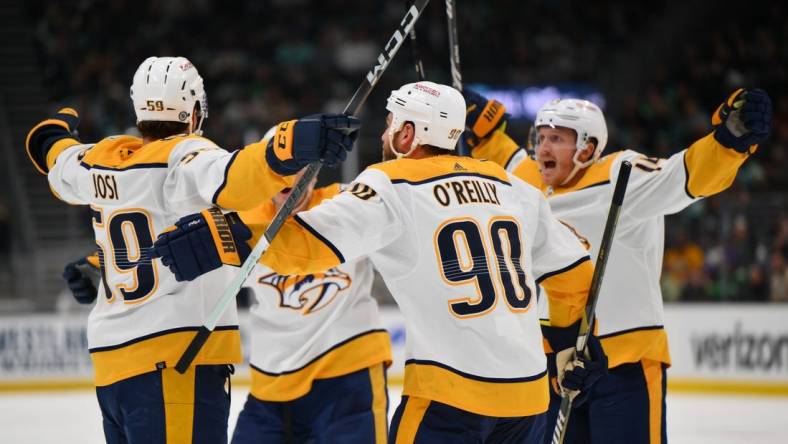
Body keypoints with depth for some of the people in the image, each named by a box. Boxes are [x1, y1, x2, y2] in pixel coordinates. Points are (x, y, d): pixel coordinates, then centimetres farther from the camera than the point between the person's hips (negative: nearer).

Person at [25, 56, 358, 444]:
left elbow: (58, 162, 35)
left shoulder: (101, 160, 12)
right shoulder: (183, 157, -10)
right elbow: (230, 179, -32)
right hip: (176, 361, -9)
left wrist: (56, 129, 57)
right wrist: (297, 144, -44)